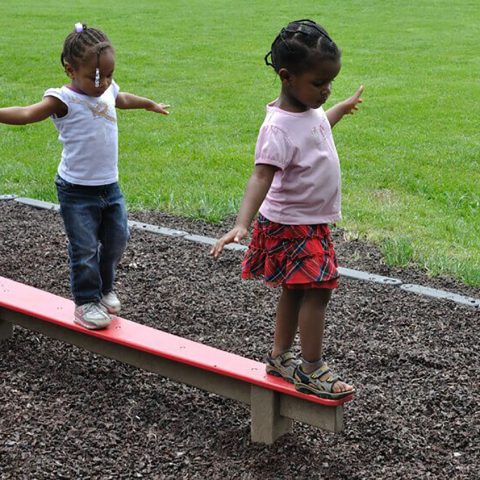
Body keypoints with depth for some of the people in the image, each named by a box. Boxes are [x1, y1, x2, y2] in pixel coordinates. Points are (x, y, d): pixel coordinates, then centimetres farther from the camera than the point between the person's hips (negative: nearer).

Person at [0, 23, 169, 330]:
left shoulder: (108, 91, 4)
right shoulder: (64, 100, -16)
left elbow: (123, 99, 27)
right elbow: (27, 114, -27)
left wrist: (150, 104, 46)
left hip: (110, 186, 7)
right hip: (77, 191, -7)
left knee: (116, 240, 15)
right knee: (85, 248, -3)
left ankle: (104, 289, 35)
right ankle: (86, 302, 12)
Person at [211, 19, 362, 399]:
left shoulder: (309, 110, 3)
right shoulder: (279, 127, -26)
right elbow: (262, 176, -35)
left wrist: (344, 107, 44)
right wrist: (242, 224, -45)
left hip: (312, 222, 9)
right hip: (292, 224, -9)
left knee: (295, 291, 16)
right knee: (317, 290, -10)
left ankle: (280, 358, 29)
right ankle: (311, 371, 0)